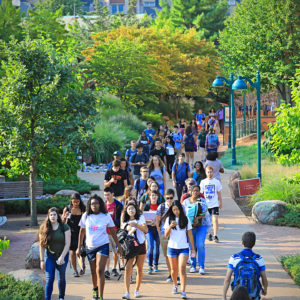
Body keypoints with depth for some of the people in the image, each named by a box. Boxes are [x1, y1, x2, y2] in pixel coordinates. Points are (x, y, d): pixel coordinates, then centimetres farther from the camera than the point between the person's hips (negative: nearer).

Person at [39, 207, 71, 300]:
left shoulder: (64, 227, -8)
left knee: (61, 278, 13)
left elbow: (67, 244, -10)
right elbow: (41, 245, -1)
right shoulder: (44, 228, -5)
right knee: (49, 279, -9)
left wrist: (62, 257, -18)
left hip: (63, 255, 0)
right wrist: (42, 260, -3)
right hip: (49, 256, 0)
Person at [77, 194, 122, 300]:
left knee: (100, 271, -15)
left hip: (103, 246, -3)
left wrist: (118, 246, 7)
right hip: (90, 247, 3)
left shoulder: (106, 216, -4)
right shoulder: (86, 216, 0)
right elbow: (82, 232, 9)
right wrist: (79, 248, 9)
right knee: (93, 272, 14)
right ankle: (95, 289, 43)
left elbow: (113, 232, 6)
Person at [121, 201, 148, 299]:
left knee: (139, 269, 7)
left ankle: (137, 290, 22)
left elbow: (146, 230, -6)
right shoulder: (125, 221, 9)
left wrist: (136, 224, -18)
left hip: (140, 245, 0)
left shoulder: (141, 218, 6)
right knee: (128, 269, -12)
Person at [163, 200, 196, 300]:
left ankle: (183, 291, -19)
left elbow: (190, 235, 6)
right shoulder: (169, 219, 2)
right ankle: (175, 285, 39)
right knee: (174, 269, 13)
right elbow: (166, 235, -2)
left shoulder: (186, 220, 1)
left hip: (184, 248, -2)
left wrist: (193, 249, 6)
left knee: (182, 268, -16)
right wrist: (170, 226, -20)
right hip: (172, 247, 2)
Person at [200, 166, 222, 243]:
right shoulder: (203, 182, 2)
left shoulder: (216, 182, 0)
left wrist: (221, 203, 12)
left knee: (215, 220, -12)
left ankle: (215, 236, -9)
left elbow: (219, 193, 9)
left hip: (215, 204, -1)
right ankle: (209, 234, 26)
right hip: (206, 204, 1)